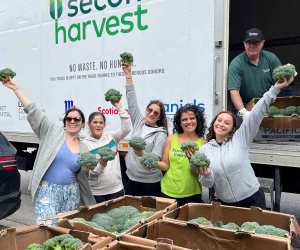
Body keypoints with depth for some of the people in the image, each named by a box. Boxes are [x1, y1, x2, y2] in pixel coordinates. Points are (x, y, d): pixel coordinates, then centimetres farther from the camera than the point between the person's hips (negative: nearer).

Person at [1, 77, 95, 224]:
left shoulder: (84, 148, 9)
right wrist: (15, 88, -11)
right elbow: (33, 111, -6)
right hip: (47, 190, -3)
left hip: (71, 192, 4)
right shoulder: (53, 132, 0)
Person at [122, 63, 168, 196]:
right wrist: (128, 75, -4)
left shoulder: (160, 134, -8)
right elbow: (132, 101, 0)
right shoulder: (139, 122, 5)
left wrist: (142, 154, -33)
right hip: (132, 179, 4)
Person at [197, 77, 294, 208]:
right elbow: (208, 184, -3)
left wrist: (275, 89, -22)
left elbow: (256, 115, -15)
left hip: (252, 199, -1)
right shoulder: (205, 149, -1)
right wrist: (205, 175, -26)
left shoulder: (240, 138, -6)